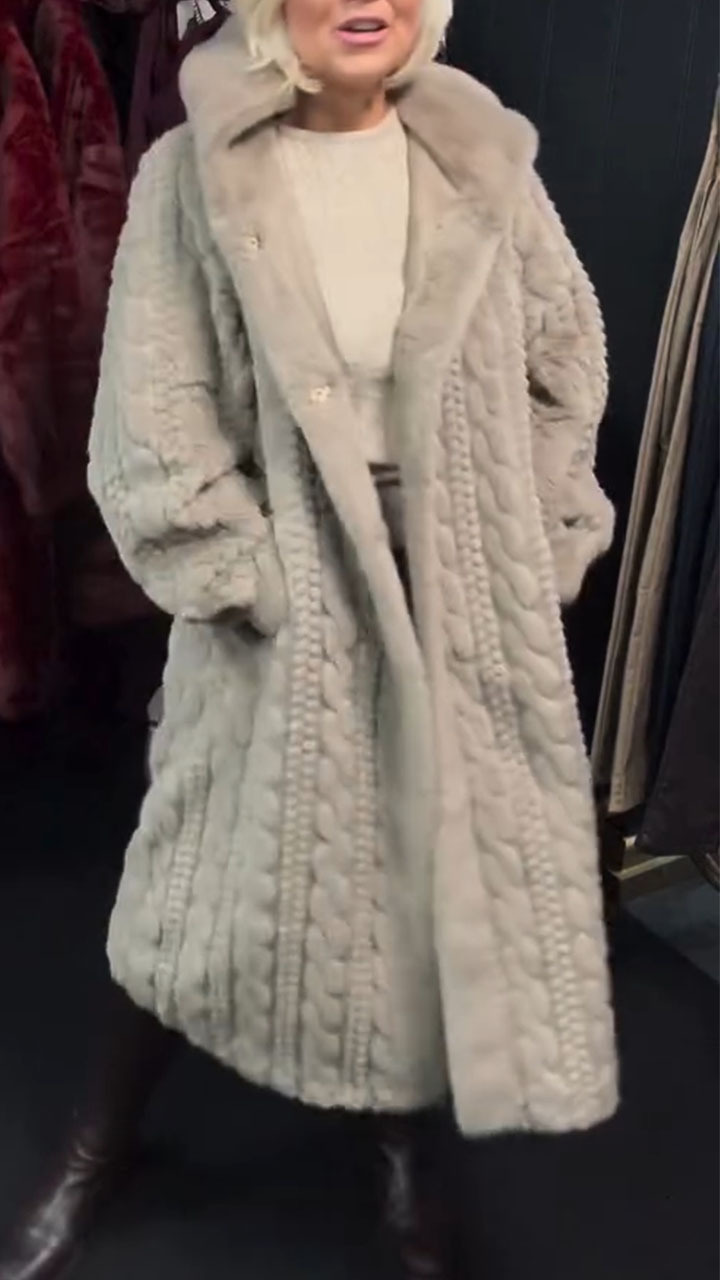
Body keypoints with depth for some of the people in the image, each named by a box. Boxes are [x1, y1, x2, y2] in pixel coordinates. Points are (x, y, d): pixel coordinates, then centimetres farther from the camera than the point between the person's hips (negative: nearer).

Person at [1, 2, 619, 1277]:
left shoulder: (484, 162, 1)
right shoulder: (191, 177, -7)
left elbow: (567, 369, 9)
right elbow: (150, 431, -10)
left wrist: (538, 556, 4)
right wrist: (257, 586, -13)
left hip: (463, 608, 3)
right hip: (283, 604, -2)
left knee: (455, 883, 13)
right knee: (231, 886, 11)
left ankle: (406, 1160, 39)